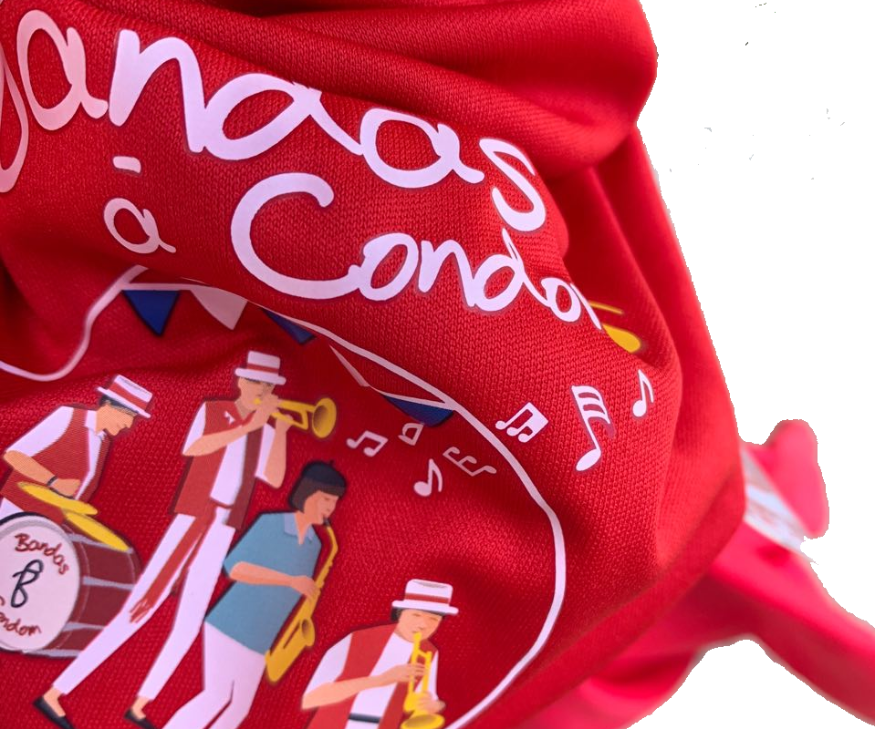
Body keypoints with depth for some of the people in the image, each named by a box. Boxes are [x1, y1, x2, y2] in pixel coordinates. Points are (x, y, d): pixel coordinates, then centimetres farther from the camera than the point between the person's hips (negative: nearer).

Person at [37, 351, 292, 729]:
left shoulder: (264, 429, 10)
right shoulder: (211, 409, -2)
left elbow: (274, 479, -3)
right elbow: (191, 448, -21)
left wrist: (281, 431, -13)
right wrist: (247, 427, -24)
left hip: (221, 531, 5)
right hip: (190, 519, -5)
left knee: (190, 623, 5)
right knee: (139, 609, -8)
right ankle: (53, 694, 1)